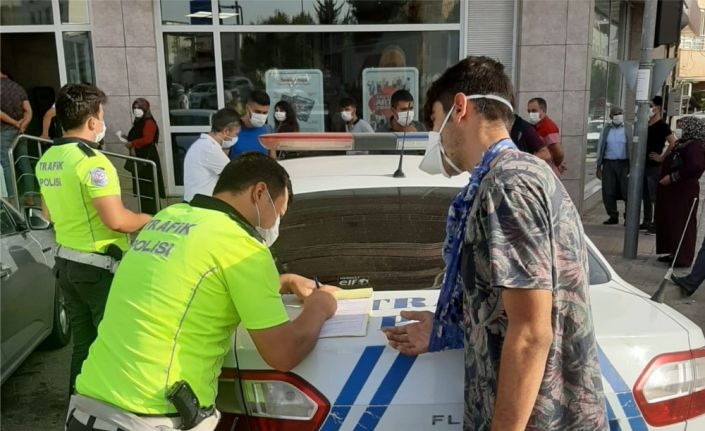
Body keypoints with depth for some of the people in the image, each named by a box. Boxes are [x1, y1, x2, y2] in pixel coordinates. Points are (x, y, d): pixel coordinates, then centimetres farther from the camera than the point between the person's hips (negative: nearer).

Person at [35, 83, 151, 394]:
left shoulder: (46, 160, 8)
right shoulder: (91, 160, -20)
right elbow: (116, 220, -27)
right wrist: (147, 220, -9)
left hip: (67, 263, 9)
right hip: (100, 266, -8)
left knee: (82, 343, 18)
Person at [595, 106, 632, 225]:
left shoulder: (629, 129, 3)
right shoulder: (606, 129, 9)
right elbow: (600, 148, 11)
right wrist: (599, 167, 7)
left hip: (624, 163, -2)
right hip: (608, 163, 2)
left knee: (627, 192, -2)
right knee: (608, 192, 3)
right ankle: (613, 216, 17)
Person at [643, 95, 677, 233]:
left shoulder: (662, 125, -11)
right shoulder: (647, 124, 12)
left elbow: (673, 143, -21)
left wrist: (662, 157, -16)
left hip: (655, 166, -8)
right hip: (644, 165, 8)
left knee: (655, 197, -3)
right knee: (646, 196, 13)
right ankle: (647, 222, 22)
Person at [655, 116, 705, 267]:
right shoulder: (685, 143, 14)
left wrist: (672, 177, -23)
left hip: (684, 191, -10)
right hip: (674, 189, 10)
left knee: (682, 223, -4)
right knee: (670, 222, 15)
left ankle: (683, 257, 3)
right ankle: (674, 253, 24)